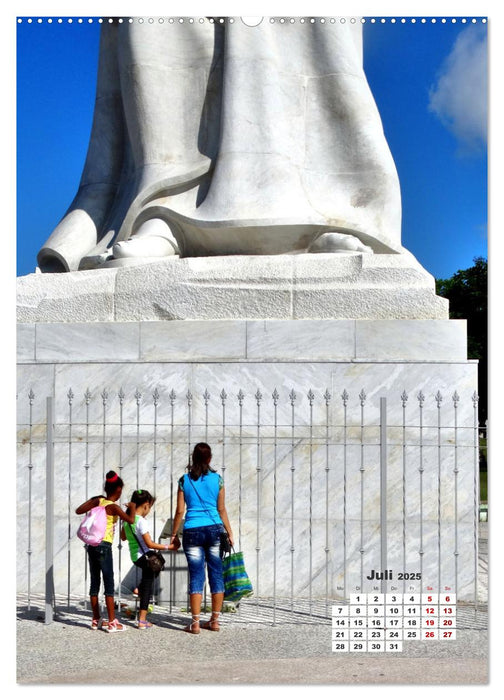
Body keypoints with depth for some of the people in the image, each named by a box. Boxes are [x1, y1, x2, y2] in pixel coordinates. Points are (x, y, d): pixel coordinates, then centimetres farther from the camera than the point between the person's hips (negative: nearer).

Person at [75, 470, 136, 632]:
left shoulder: (98, 501, 6)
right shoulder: (113, 507, -11)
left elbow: (78, 511, 13)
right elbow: (131, 520, -17)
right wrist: (132, 507, 1)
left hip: (92, 545, 7)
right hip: (104, 546, -7)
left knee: (94, 582, 12)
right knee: (109, 583, -3)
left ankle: (96, 620, 20)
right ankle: (112, 622, -2)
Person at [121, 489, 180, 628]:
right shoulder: (141, 521, -21)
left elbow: (123, 537, 19)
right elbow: (149, 544, -23)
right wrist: (169, 546, -18)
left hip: (135, 556, 8)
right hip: (144, 557, -8)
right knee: (147, 587, 2)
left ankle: (139, 588, 25)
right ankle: (142, 620, 2)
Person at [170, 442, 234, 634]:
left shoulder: (185, 480, 0)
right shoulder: (217, 479, 1)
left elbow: (180, 511, 1)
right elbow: (221, 510, 3)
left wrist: (174, 534, 11)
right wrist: (230, 532, 11)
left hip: (192, 531, -1)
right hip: (214, 530, 1)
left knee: (196, 576, 3)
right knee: (216, 574, 8)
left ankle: (195, 623, 2)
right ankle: (214, 621, 14)